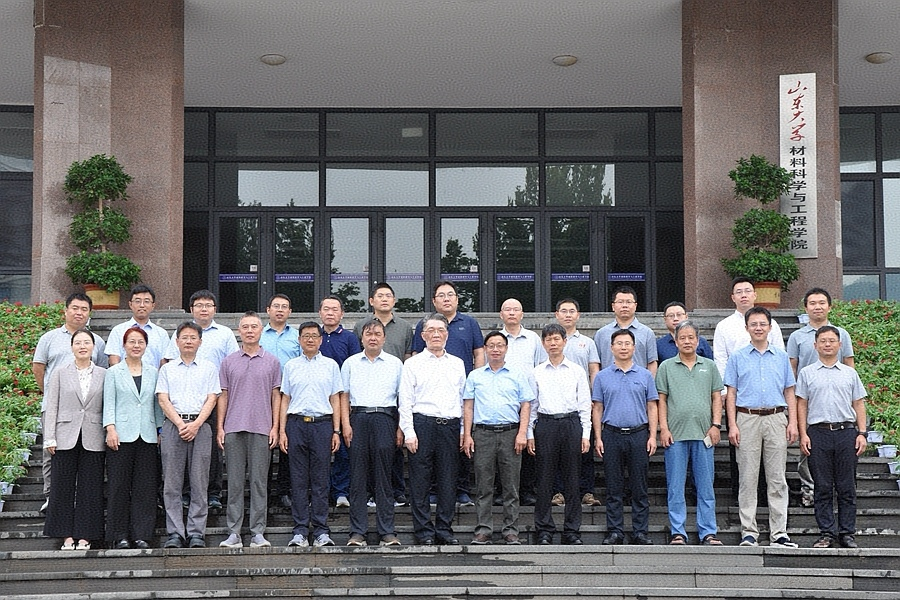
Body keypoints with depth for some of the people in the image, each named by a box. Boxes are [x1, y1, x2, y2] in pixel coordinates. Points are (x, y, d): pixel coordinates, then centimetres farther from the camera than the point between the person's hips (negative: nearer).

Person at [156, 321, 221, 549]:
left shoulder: (209, 368, 13)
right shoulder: (167, 369, 14)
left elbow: (211, 399, 4)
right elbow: (163, 400, 5)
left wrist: (196, 424, -10)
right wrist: (180, 424, -9)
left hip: (200, 426, -1)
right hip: (173, 426, 1)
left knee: (199, 483, -3)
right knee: (172, 483, -2)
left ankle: (196, 533, 0)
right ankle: (175, 534, 1)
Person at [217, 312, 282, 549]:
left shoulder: (272, 362, 8)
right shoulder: (229, 362, 10)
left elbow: (276, 396, 8)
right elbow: (223, 396, 10)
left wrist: (275, 427, 0)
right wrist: (220, 427, 2)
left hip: (261, 429, -1)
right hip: (234, 429, 1)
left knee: (259, 482, 1)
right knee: (235, 482, 3)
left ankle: (258, 533, 5)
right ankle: (234, 532, 7)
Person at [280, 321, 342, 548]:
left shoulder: (330, 365, 9)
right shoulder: (291, 366, 11)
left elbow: (335, 400, 9)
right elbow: (285, 400, 12)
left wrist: (336, 431, 3)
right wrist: (282, 431, 5)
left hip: (322, 423, -1)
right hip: (297, 423, 1)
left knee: (320, 479, 0)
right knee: (299, 479, 2)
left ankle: (321, 531, 4)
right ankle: (300, 531, 6)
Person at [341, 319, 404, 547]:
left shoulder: (395, 364, 10)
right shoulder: (351, 363, 12)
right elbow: (344, 396, 11)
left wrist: (401, 428, 1)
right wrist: (346, 424, 0)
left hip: (384, 419, -1)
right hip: (358, 418, 1)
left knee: (383, 478, -1)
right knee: (358, 477, 0)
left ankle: (387, 531, 3)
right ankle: (358, 532, 4)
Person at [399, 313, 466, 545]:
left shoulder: (458, 364, 15)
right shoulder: (413, 363, 6)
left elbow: (463, 399, 16)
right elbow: (405, 401, 1)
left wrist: (463, 430, 9)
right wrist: (409, 432, -7)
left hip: (450, 425, 3)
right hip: (422, 424, -3)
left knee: (447, 481, 4)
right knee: (420, 480, -2)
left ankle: (445, 529, 12)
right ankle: (424, 531, 4)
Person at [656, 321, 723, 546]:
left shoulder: (709, 366, 12)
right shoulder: (666, 367, 7)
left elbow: (717, 397, 10)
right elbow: (661, 399, 5)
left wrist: (716, 425, 0)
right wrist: (663, 428, -4)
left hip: (704, 434, 1)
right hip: (676, 434, -1)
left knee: (706, 486, 4)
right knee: (675, 487, 1)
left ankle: (708, 533, 9)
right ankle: (677, 532, 7)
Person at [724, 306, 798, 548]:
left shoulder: (781, 357, 13)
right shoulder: (737, 358, 8)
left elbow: (789, 393, 13)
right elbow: (731, 393, 5)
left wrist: (792, 422, 2)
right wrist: (732, 425, -5)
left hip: (776, 419, 1)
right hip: (747, 419, -1)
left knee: (777, 479, 2)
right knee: (748, 478, 0)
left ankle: (779, 533, 5)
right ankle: (748, 532, 4)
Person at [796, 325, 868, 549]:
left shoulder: (850, 373, 13)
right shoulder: (807, 373, 9)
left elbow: (859, 405, 13)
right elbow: (802, 405, 7)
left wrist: (861, 434, 3)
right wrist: (803, 435, -1)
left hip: (846, 432, 1)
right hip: (818, 432, -1)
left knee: (847, 487, 3)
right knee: (823, 487, 1)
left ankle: (847, 533, 9)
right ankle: (827, 533, 7)